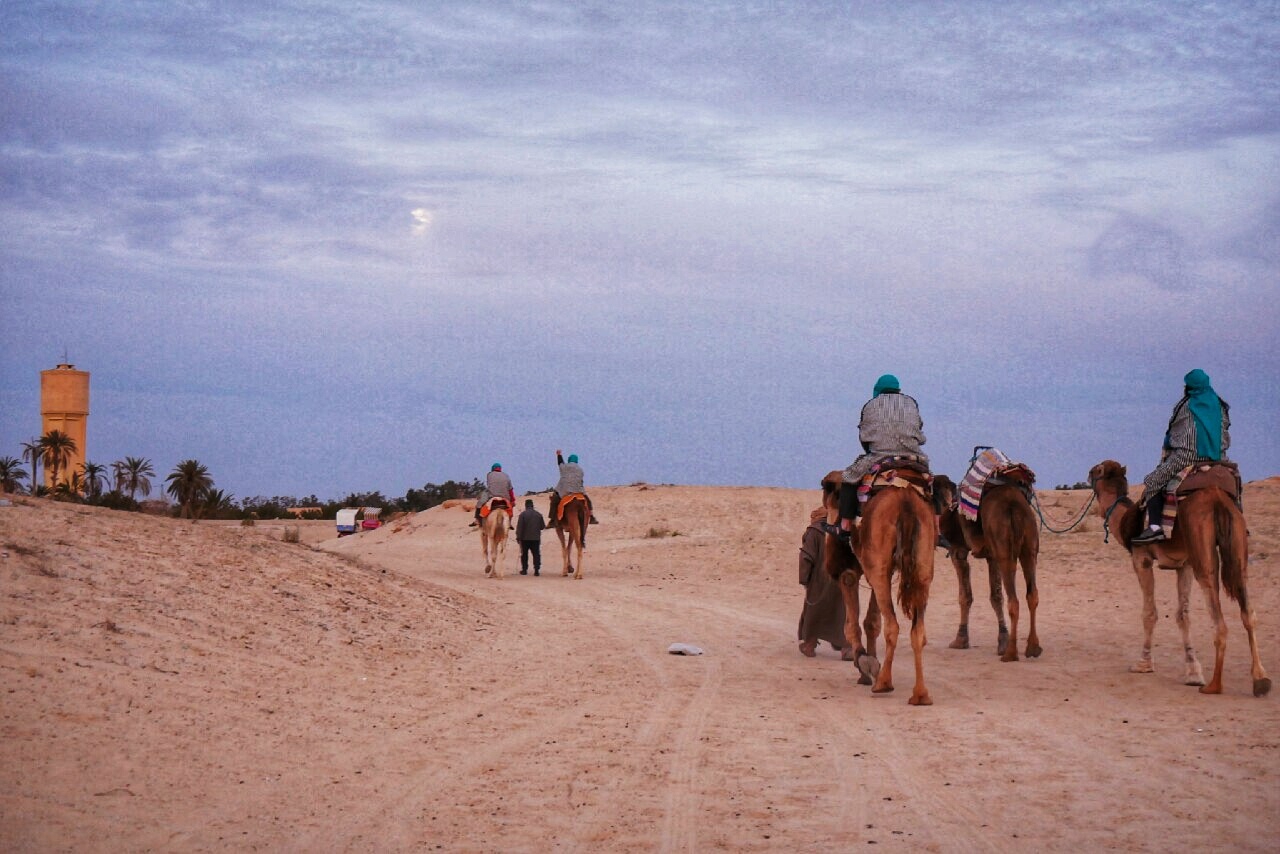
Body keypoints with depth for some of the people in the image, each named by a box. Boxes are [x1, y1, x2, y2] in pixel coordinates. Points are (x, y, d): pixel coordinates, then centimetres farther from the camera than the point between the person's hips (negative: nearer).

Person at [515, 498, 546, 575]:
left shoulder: (523, 514, -9)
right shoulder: (539, 515, 3)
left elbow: (519, 527, -11)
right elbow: (542, 526, 10)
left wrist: (518, 537, -6)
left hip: (525, 538, -2)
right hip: (536, 538, 2)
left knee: (524, 554, 10)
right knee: (536, 554, 4)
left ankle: (524, 570, 12)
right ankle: (537, 570, -3)